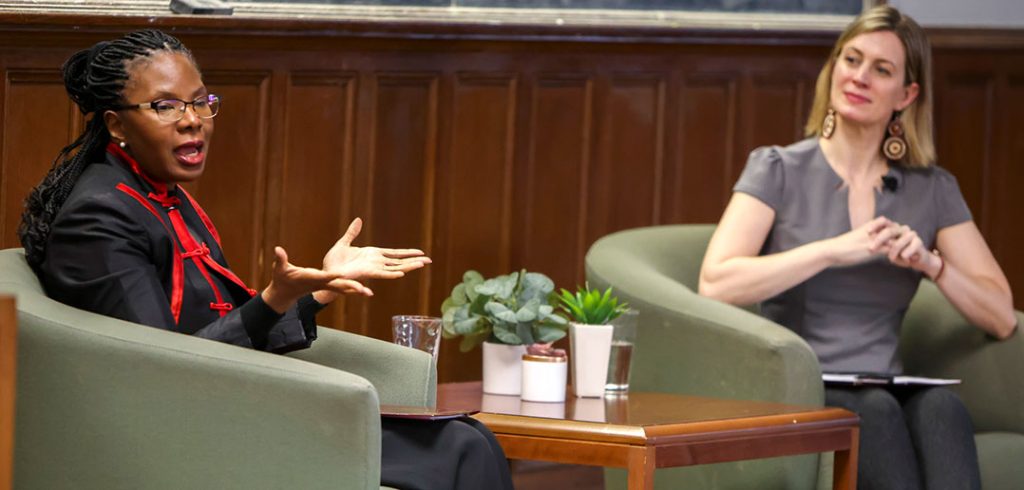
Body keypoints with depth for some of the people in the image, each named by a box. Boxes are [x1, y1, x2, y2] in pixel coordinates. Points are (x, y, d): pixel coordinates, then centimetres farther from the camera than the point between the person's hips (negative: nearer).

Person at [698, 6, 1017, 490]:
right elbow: (715, 283, -11)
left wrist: (930, 263, -8)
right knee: (875, 410, -35)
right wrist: (834, 250, -17)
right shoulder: (779, 170, 6)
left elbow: (1001, 318, 9)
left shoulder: (932, 190, 15)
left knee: (941, 405, -33)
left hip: (886, 396, 3)